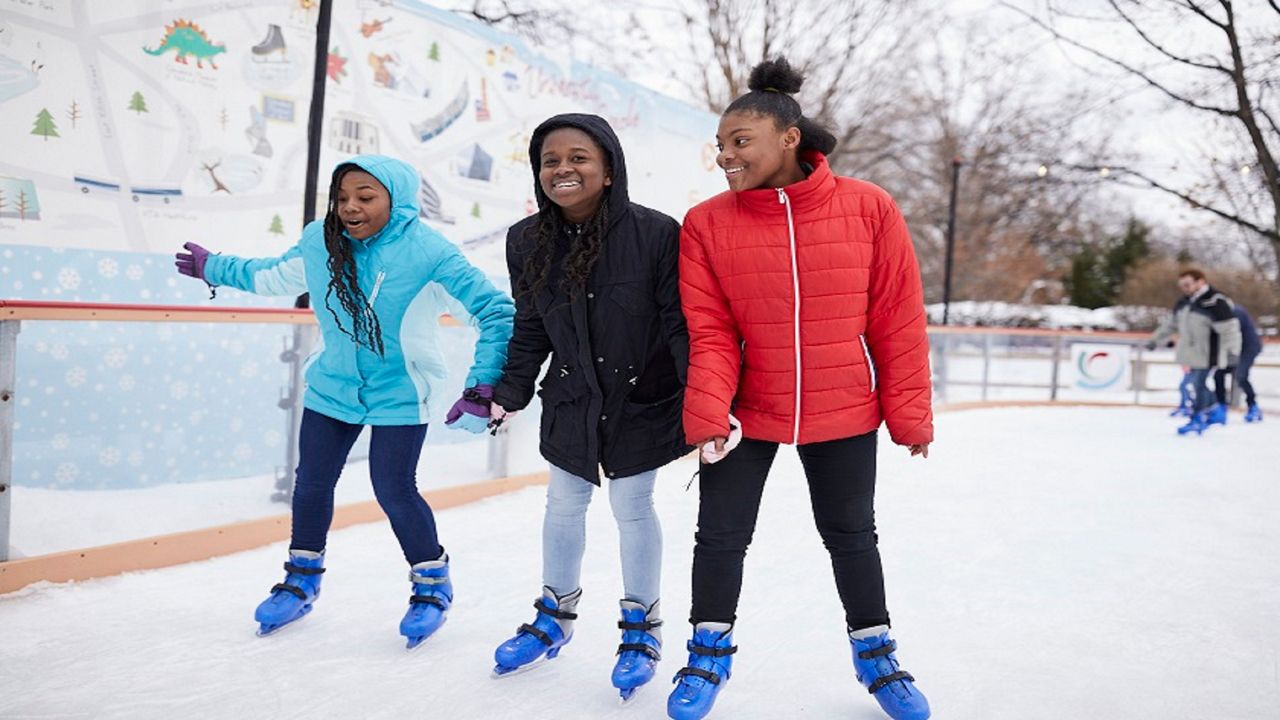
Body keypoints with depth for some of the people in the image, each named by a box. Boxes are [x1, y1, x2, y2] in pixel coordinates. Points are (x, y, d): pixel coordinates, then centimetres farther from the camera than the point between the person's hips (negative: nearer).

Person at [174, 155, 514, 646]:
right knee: (311, 482, 11)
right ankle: (303, 577, 36)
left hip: (399, 394, -5)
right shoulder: (319, 243, -6)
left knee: (394, 490, -5)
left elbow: (496, 313, -20)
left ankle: (432, 584, 20)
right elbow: (275, 276, 16)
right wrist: (213, 268, 26)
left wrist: (483, 388, -26)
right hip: (332, 387, 5)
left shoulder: (428, 252, -22)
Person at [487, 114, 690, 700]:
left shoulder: (655, 233, -20)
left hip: (642, 400, -4)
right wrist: (509, 394, 0)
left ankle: (641, 626, 29)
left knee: (632, 506, 7)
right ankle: (556, 616, 38)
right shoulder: (527, 241, -6)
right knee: (563, 503, 15)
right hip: (571, 400, 4)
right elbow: (531, 330, 4)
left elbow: (680, 322, -17)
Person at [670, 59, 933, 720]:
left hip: (845, 414, 0)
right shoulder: (706, 224, -9)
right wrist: (709, 413, -20)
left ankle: (875, 653, 37)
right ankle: (711, 652, 32)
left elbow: (898, 320, -5)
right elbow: (710, 332, -7)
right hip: (746, 411, 1)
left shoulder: (868, 209, -11)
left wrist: (909, 412, -2)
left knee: (852, 534, 15)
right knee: (720, 534, 7)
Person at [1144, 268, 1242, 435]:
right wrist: (1155, 340, 22)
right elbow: (1171, 324, 20)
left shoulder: (1215, 303, -18)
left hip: (1207, 354, -8)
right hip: (1191, 352, 8)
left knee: (1199, 383, -4)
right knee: (1195, 382, 13)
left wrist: (1232, 351, -25)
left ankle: (1198, 418, 8)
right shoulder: (1183, 303, 8)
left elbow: (1229, 328, -20)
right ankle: (1211, 407, 30)